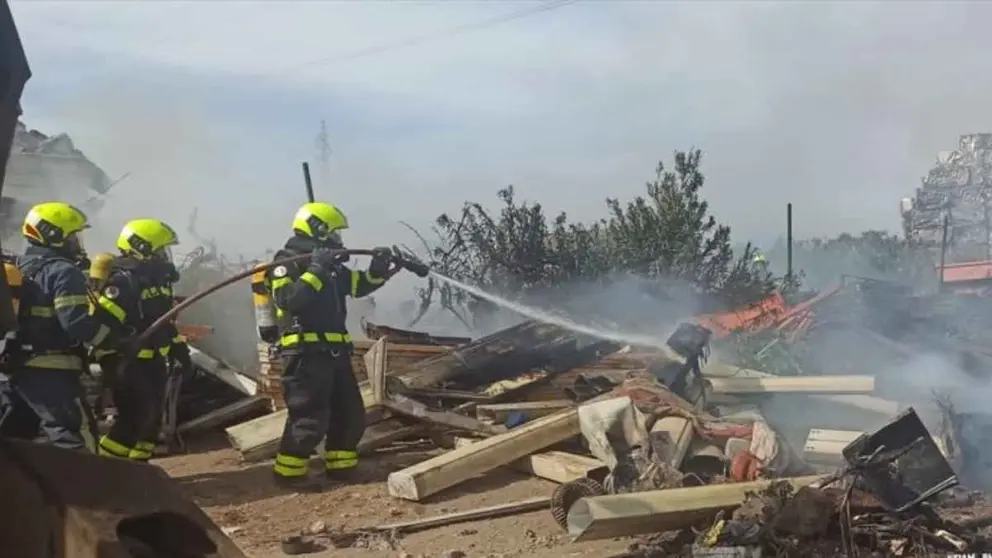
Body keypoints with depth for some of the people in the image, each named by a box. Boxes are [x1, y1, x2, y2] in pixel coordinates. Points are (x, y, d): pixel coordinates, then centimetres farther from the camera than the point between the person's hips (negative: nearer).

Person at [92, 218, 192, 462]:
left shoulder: (157, 279, 11)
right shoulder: (122, 282, -19)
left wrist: (180, 350, 19)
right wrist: (110, 362, -25)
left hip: (153, 361, 9)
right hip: (128, 364, -9)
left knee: (152, 416, 13)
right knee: (134, 417, -10)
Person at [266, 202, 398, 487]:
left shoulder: (328, 264, 17)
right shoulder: (287, 263, -8)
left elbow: (359, 285, 20)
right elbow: (289, 299, -25)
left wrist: (379, 270, 2)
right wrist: (316, 270, -25)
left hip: (334, 351, 9)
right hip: (306, 352, -9)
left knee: (350, 412, 13)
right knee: (309, 416, -10)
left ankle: (340, 467, 23)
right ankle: (288, 472, 1)